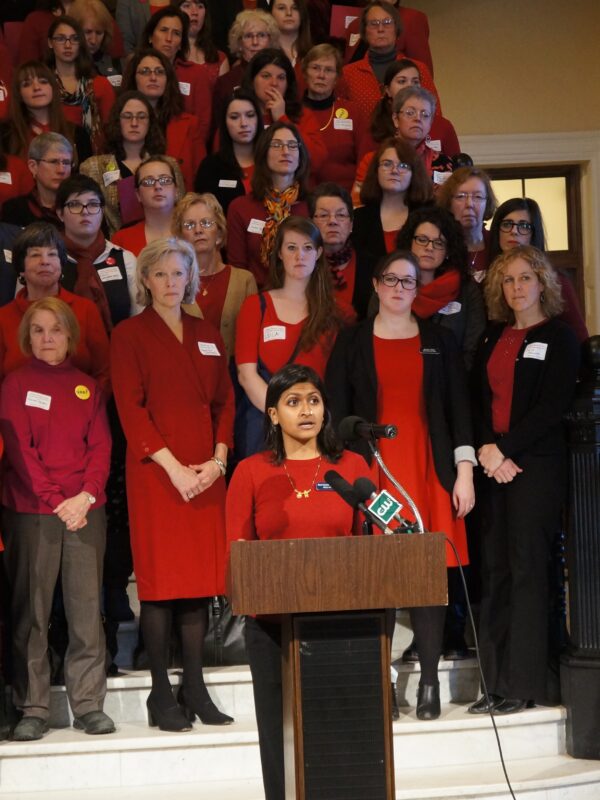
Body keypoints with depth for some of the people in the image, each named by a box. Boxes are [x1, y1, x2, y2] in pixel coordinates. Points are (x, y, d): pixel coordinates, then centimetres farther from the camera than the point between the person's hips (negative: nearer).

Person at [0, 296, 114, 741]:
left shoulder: (88, 387, 13)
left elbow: (101, 446, 7)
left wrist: (87, 495, -9)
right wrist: (55, 502, -11)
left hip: (85, 510, 2)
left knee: (87, 609, 0)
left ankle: (89, 704, 5)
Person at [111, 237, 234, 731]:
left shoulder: (208, 337, 16)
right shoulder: (130, 335, 2)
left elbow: (225, 402, 14)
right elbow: (130, 408, -6)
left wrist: (218, 459, -2)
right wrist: (173, 466, -13)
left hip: (206, 473, 4)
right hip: (155, 472, -4)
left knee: (202, 578, 3)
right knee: (161, 580, -5)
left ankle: (195, 688, 9)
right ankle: (162, 694, 1)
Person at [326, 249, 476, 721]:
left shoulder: (439, 341, 11)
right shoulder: (353, 342, 8)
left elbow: (459, 407, 8)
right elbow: (338, 412, 5)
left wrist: (465, 471, 1)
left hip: (429, 468, 1)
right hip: (371, 468, -1)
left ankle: (430, 681, 1)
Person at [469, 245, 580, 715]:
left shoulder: (559, 338, 2)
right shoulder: (494, 338, 18)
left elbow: (552, 407, -8)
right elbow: (481, 399, 12)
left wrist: (505, 449, -12)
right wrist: (487, 448, -5)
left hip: (537, 463, -5)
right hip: (496, 463, 5)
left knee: (527, 567, -8)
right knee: (495, 569, 2)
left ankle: (526, 684, -5)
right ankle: (500, 683, 5)